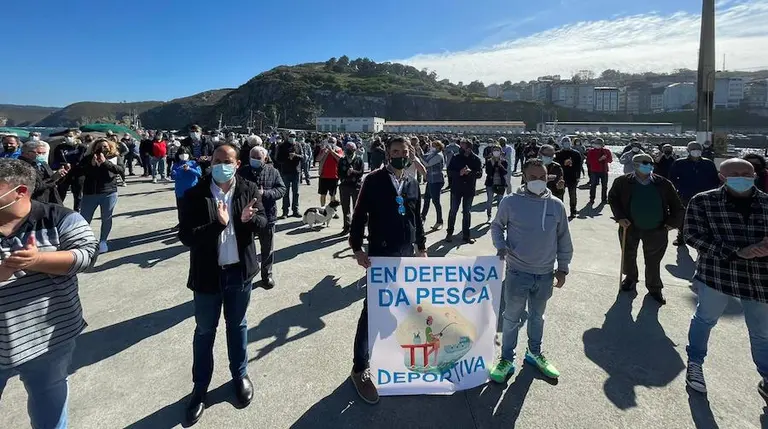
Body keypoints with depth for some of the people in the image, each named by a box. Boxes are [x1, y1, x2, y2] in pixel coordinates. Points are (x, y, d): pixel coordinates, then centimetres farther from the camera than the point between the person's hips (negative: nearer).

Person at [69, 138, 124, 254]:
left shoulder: (115, 158, 3)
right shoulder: (88, 158, 4)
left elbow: (120, 170, -15)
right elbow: (74, 172, -3)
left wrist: (105, 162, -21)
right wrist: (91, 165, -14)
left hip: (109, 193, -1)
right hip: (89, 194, 1)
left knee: (106, 219, 7)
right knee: (84, 219, 4)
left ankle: (102, 242, 21)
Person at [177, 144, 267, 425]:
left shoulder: (249, 190, -3)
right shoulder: (194, 196, -10)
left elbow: (263, 221, 0)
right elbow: (186, 236, -15)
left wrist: (249, 219, -23)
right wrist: (218, 224, -30)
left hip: (240, 271, 2)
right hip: (207, 274, -1)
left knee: (237, 326, 19)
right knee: (204, 332, 14)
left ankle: (240, 375, 39)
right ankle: (200, 388, 32)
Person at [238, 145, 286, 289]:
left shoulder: (272, 172, -2)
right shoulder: (242, 171, -3)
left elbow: (282, 189, -7)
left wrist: (264, 193, -22)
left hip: (267, 216, 0)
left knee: (268, 249, 13)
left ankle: (267, 275, 31)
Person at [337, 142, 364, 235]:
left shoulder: (359, 160, 0)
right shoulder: (342, 160, 7)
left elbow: (361, 172, -7)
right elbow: (340, 173, 2)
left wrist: (353, 171, -21)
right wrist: (348, 173, -13)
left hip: (357, 186, -3)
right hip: (344, 186, 3)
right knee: (345, 208, 8)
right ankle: (347, 226, 18)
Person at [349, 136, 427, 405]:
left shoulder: (412, 184, 10)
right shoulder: (374, 180, -7)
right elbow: (359, 216, -8)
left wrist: (422, 247, 16)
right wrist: (357, 248, -14)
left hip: (407, 254, 6)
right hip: (380, 254, -6)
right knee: (372, 309, -2)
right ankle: (360, 368, 9)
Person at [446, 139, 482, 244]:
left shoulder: (476, 159, -3)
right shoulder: (456, 157, -3)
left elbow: (479, 173, -8)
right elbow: (449, 172, -6)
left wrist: (470, 172, -27)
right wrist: (459, 173, -24)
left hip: (469, 190, 0)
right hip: (456, 189, 0)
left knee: (466, 213, 11)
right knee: (453, 211, 7)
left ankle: (466, 235, 21)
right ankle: (449, 233, 21)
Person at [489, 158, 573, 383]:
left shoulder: (557, 205, -3)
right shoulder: (510, 202, -11)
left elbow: (563, 239, 7)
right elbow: (496, 226, 4)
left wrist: (563, 267, 8)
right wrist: (500, 246, -14)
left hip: (545, 274, 3)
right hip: (517, 273, -3)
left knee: (537, 316, 21)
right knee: (512, 318, 8)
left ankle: (534, 353, 42)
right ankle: (507, 359, 26)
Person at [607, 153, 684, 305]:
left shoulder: (663, 184, -4)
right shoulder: (623, 182, -7)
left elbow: (676, 205, 3)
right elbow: (612, 198, 1)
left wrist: (673, 222, -6)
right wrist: (619, 217, -9)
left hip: (656, 230, 0)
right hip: (630, 227, 0)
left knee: (653, 261, 10)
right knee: (628, 255, 18)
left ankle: (654, 288, 27)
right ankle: (630, 278, 43)